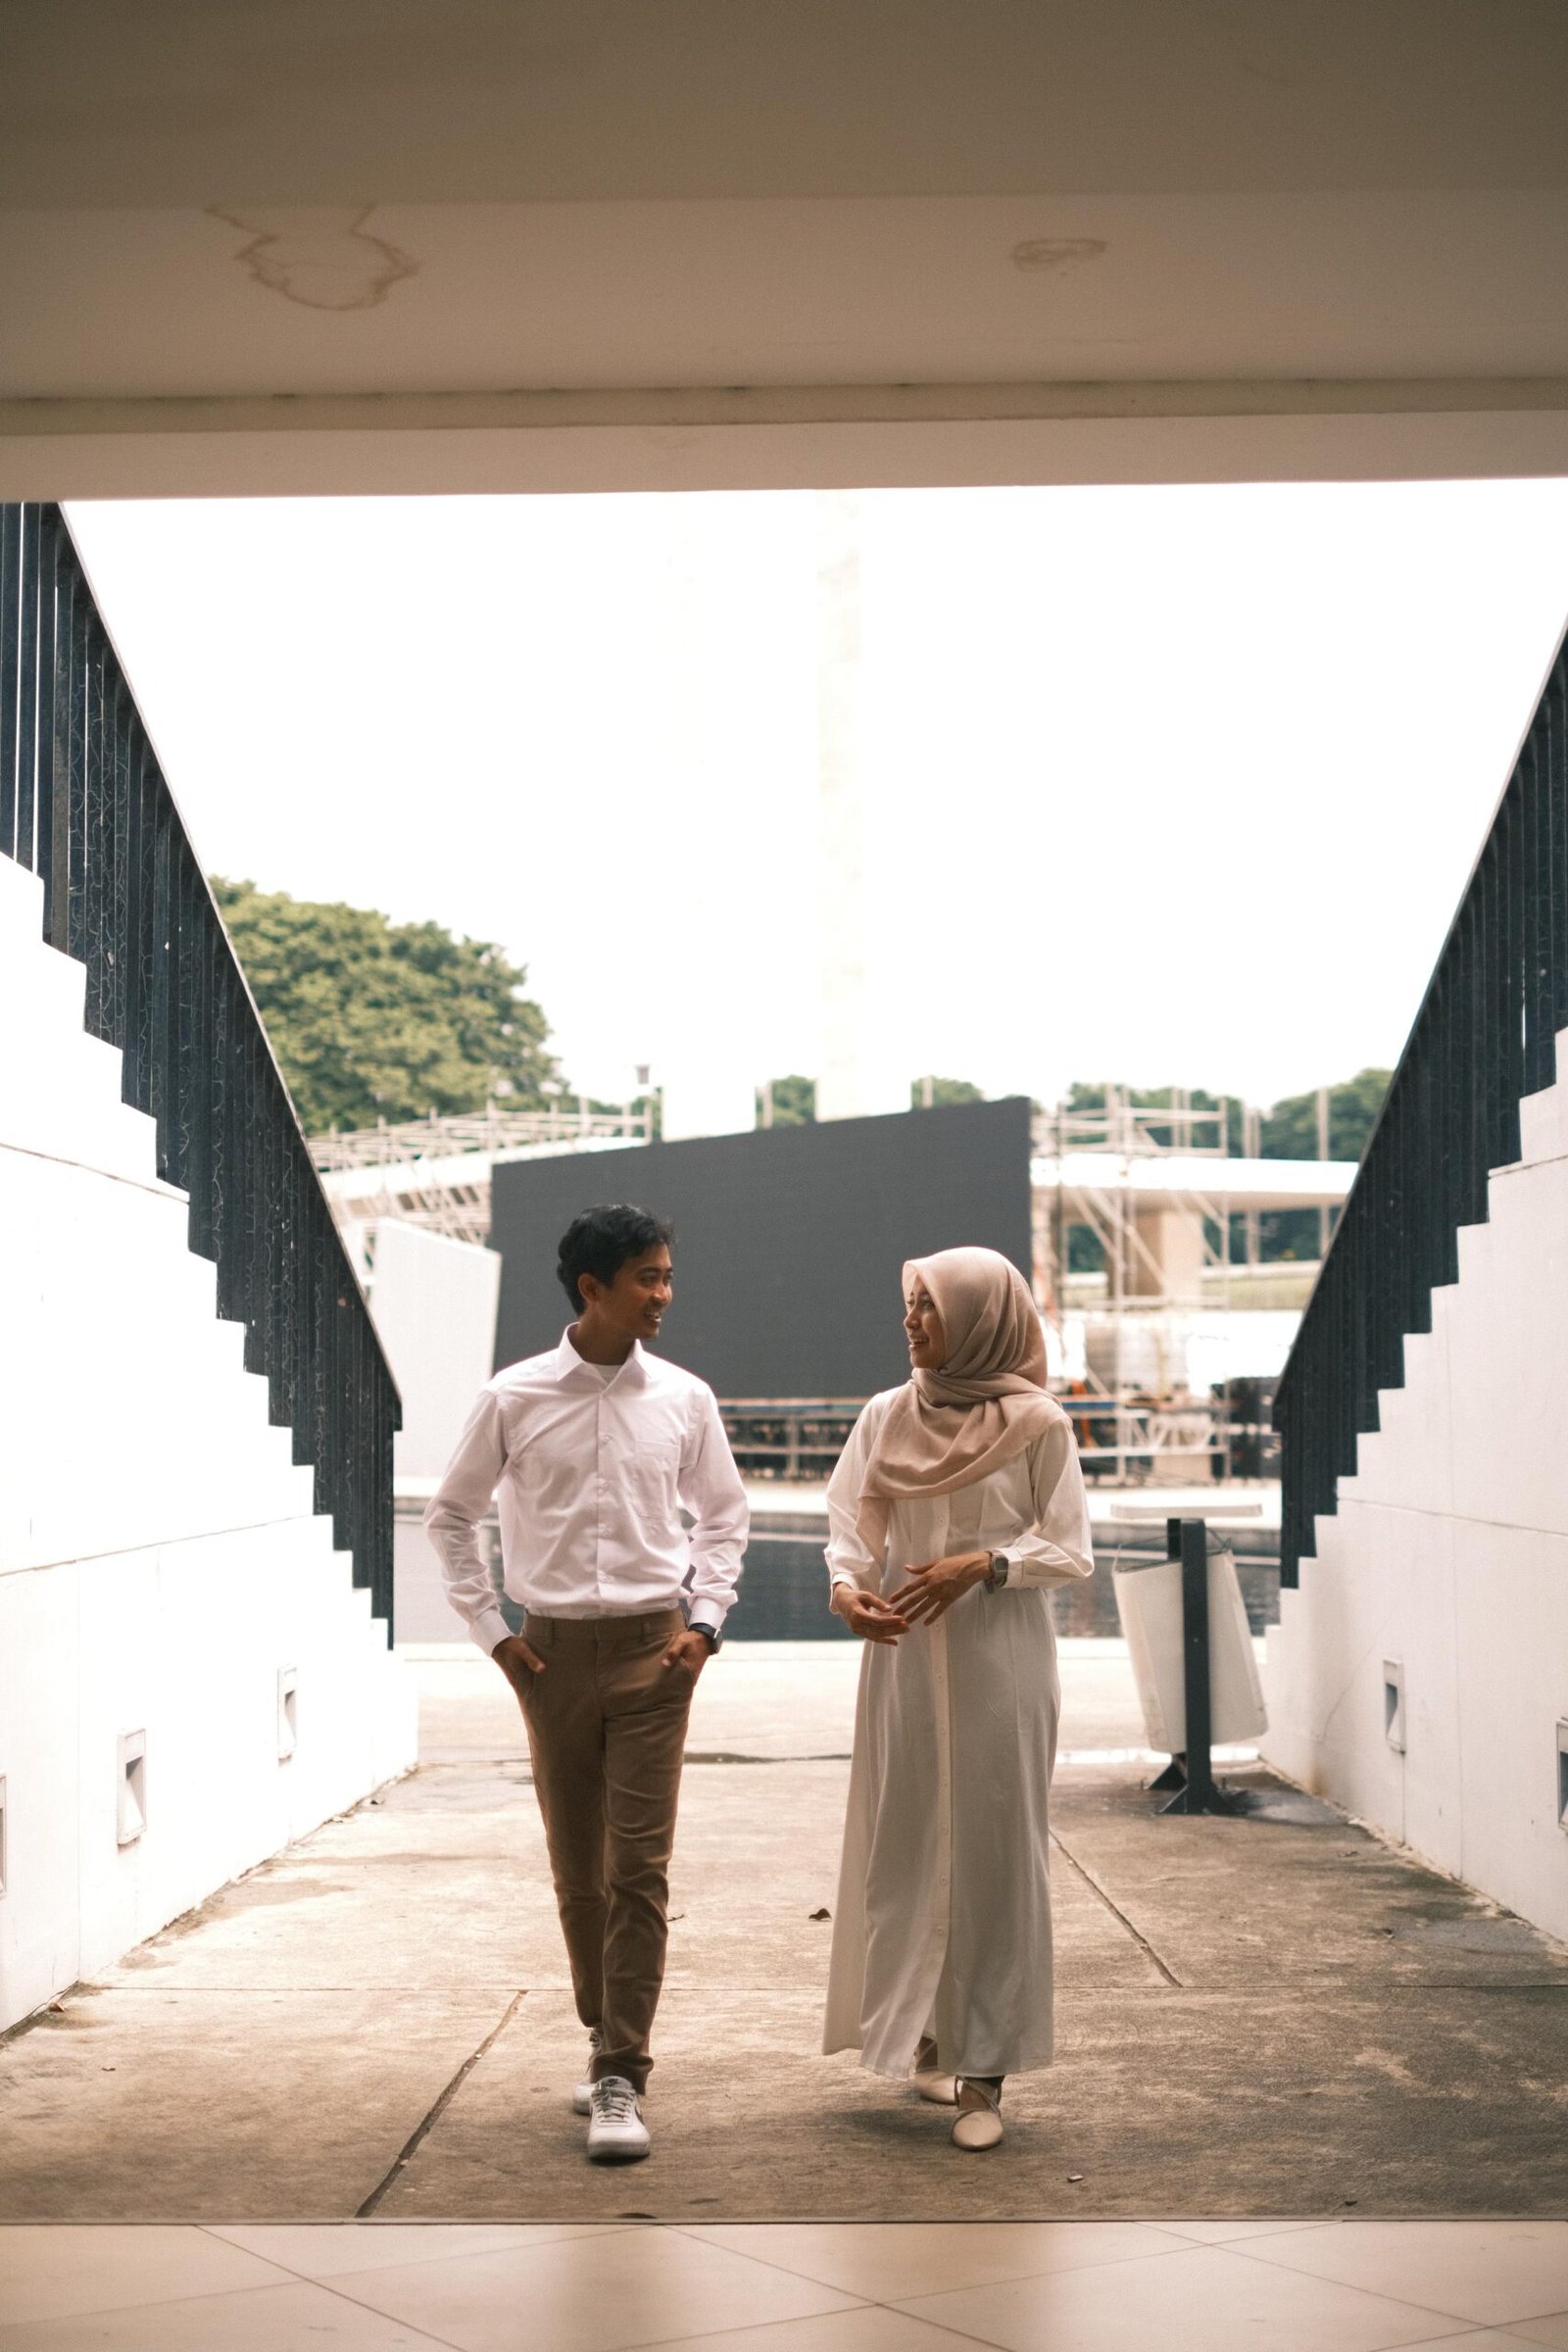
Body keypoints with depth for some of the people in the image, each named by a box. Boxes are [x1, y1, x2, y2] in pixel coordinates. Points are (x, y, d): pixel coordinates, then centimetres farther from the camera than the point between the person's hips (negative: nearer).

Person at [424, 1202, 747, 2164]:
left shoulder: (684, 1399, 1)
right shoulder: (515, 1398, -2)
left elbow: (724, 1513, 14)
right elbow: (452, 1514, 8)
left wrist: (705, 1621, 3)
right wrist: (492, 1630, 3)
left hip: (652, 1650, 0)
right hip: (553, 1651, 1)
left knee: (639, 1868, -7)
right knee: (576, 1869, 10)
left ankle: (622, 2080, -4)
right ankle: (607, 2039, 28)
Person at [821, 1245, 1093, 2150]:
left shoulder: (1037, 1423, -4)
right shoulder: (886, 1417, 7)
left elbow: (1072, 1550, -4)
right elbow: (850, 1525, 7)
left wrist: (984, 1564, -18)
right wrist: (846, 1584, -13)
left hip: (999, 1659, -3)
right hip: (903, 1657, 4)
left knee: (992, 1853, -1)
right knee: (902, 1845, 7)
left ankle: (983, 2069, 5)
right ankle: (920, 2032, 24)